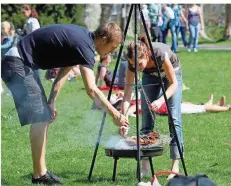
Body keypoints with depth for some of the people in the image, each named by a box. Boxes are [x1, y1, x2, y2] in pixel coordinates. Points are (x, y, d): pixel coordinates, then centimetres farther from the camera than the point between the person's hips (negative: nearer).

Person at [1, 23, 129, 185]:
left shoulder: (82, 39, 10)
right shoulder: (84, 45, -20)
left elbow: (63, 73, 15)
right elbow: (92, 90, -28)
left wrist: (51, 102, 10)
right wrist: (115, 114, -25)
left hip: (24, 64, 11)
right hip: (17, 64, -11)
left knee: (44, 116, 11)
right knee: (40, 118, -11)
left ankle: (41, 171, 13)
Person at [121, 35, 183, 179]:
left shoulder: (160, 54, -41)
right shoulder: (132, 63, -31)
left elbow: (174, 84, -29)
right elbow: (127, 94, -27)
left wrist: (161, 100, -45)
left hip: (172, 72, -3)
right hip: (150, 75, 3)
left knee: (174, 117, -15)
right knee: (147, 118, -7)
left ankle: (176, 165, -15)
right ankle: (144, 166, -3)